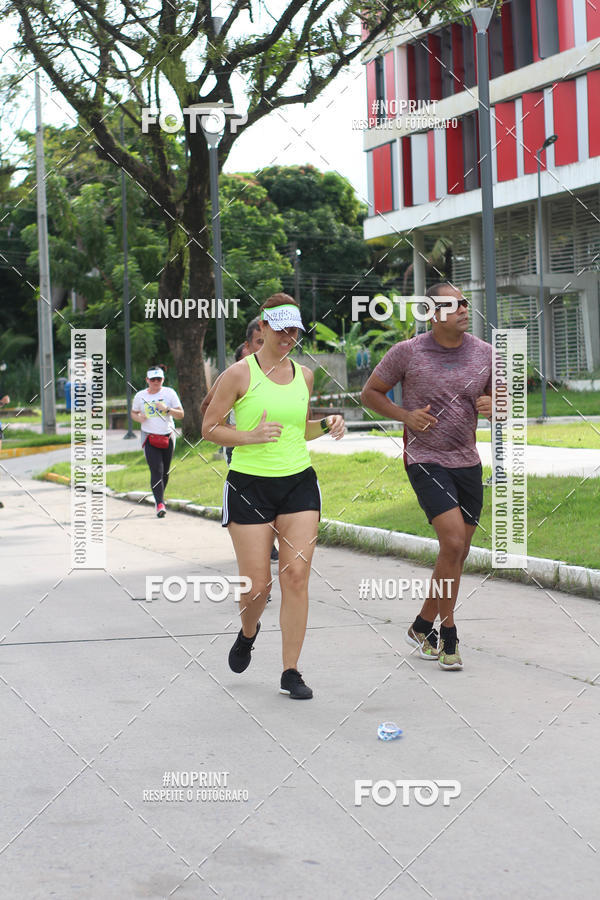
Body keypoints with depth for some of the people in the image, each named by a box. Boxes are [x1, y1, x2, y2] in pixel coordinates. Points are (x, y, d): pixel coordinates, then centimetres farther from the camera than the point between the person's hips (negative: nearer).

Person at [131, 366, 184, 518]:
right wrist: (139, 418, -7)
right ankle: (160, 503, -19)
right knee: (156, 471, -14)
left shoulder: (169, 393, 0)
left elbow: (180, 414, 0)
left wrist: (167, 409, -18)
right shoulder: (140, 396, 2)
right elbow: (134, 413, 16)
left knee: (165, 471, 9)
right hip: (150, 437, -1)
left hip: (168, 437, 1)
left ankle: (160, 497, 31)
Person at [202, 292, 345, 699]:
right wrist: (250, 436, -19)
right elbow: (210, 428, -4)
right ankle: (248, 632, 35)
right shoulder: (240, 374, -6)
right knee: (257, 584, -1)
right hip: (250, 485, -4)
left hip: (299, 483, 4)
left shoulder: (304, 375, 10)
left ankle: (291, 673, 3)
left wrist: (327, 425, 3)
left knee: (296, 576, -5)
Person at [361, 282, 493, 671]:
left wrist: (491, 406, -12)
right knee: (453, 541, -19)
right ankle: (448, 637, -6)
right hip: (425, 461, -5)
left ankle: (423, 627, 28)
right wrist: (405, 415, -12)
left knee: (459, 552, 9)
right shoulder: (407, 353, -7)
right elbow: (370, 393, 4)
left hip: (468, 463, 5)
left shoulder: (485, 353, 3)